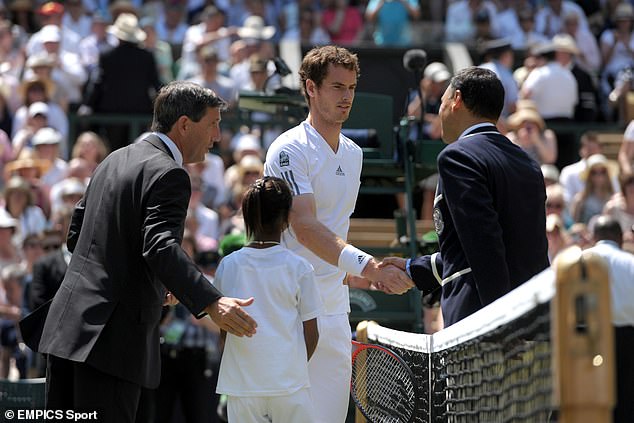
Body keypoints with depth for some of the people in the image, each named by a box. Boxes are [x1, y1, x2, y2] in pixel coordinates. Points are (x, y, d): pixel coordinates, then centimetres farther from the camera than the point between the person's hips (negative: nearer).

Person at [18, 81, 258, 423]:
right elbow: (160, 248, -26)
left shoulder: (116, 160, 17)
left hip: (66, 325, 9)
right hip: (111, 336, -9)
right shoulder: (168, 174, -11)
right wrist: (212, 303, -35)